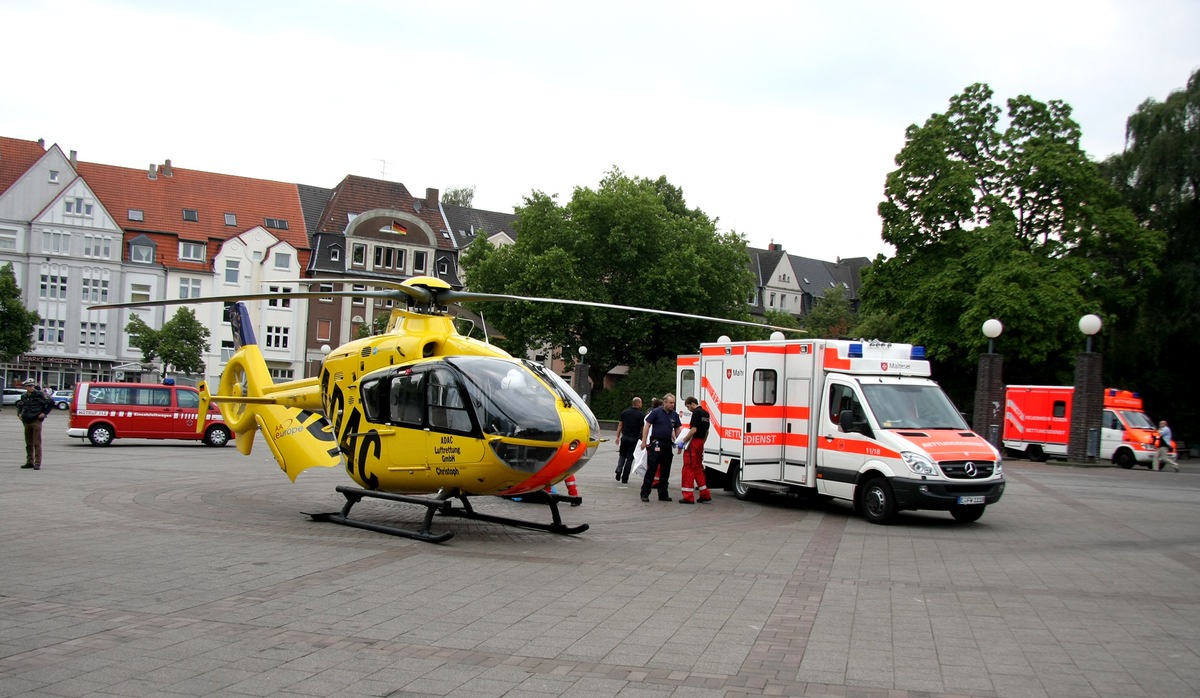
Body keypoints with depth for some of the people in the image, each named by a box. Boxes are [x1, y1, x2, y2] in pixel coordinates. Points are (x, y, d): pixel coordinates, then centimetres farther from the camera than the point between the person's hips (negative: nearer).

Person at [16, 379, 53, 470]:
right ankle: (30, 462, 17)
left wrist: (44, 413, -8)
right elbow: (19, 405, 31)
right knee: (28, 444, 11)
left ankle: (38, 463, -9)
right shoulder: (24, 397, 11)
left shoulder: (39, 395, -7)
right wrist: (19, 413, 15)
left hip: (36, 421, -6)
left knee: (37, 444, -8)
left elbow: (51, 402, -6)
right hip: (27, 422, 6)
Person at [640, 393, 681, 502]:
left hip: (668, 444, 5)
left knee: (665, 471, 10)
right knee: (651, 470, -6)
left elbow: (677, 429, 18)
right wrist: (644, 441, -9)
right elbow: (647, 426, -4)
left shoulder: (675, 415, 10)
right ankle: (644, 493, -3)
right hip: (656, 443, -5)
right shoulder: (656, 412, -5)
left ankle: (663, 494, 18)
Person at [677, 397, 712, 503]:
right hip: (700, 443, 9)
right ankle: (705, 494, 18)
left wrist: (683, 441, -16)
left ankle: (688, 496, -6)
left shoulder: (696, 412, -13)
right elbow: (707, 431, 20)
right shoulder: (706, 413, 15)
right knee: (698, 468, 17)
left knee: (688, 469, -5)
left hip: (693, 443, -9)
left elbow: (693, 430, -20)